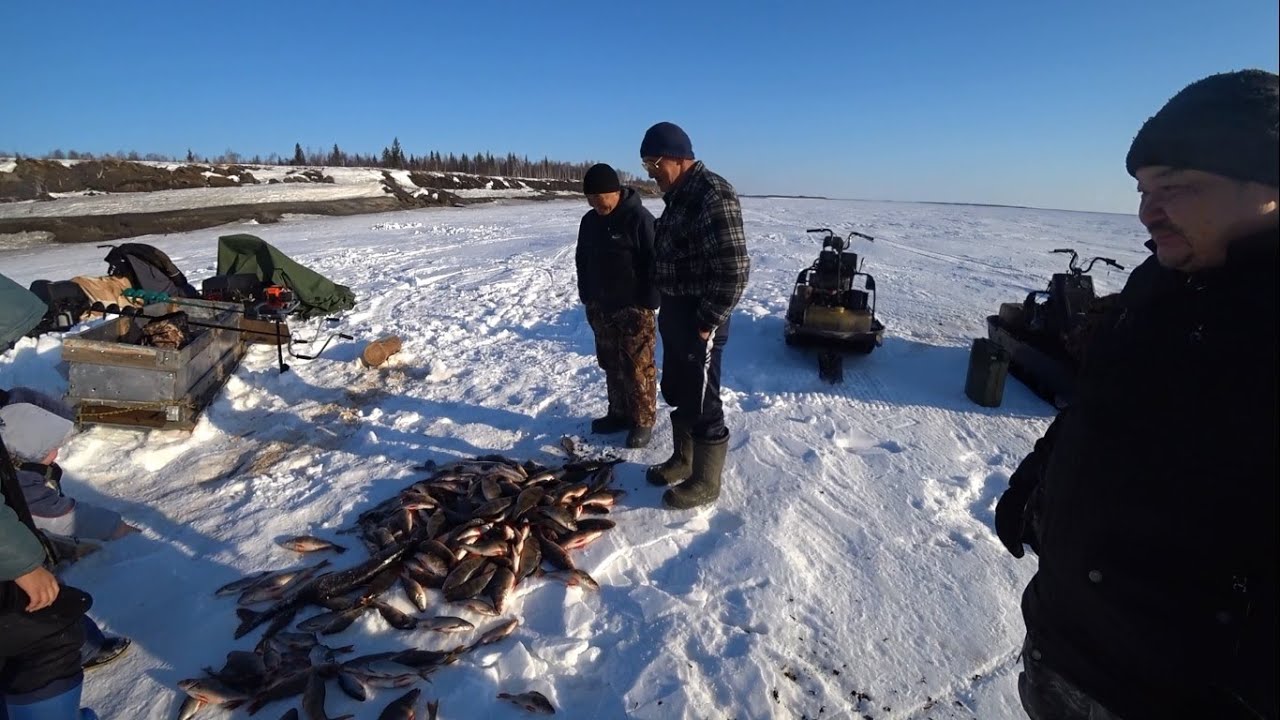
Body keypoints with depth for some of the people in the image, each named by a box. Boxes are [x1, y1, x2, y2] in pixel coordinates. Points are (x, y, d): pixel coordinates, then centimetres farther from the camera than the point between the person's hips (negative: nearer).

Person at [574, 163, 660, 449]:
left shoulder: (639, 218, -13)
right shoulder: (589, 221, 8)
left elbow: (654, 263, -15)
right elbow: (582, 261, 18)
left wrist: (647, 305, -16)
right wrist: (587, 299, 13)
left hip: (634, 308, -7)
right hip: (601, 308, 7)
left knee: (637, 367, 0)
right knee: (611, 365, 15)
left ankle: (642, 421, 13)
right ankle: (619, 413, 29)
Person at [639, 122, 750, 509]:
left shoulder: (713, 196, -20)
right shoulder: (678, 196, 12)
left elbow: (733, 269, -25)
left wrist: (707, 322, -20)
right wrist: (668, 309, 16)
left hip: (699, 320, -10)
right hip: (675, 314, 10)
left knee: (702, 403, 2)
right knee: (677, 394, 20)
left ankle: (705, 482, 18)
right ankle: (683, 460, 38)